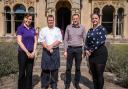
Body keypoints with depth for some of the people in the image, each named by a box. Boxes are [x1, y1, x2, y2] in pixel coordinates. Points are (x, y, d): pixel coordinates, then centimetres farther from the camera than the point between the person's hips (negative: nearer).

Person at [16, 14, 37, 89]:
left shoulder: (33, 29, 9)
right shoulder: (20, 28, -6)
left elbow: (35, 41, 7)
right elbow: (19, 42, -13)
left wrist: (33, 52, -5)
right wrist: (27, 52, -14)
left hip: (31, 53, 5)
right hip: (23, 53, -4)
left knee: (29, 72, 11)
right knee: (22, 72, 6)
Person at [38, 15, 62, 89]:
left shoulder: (57, 30, 9)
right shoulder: (43, 30, 7)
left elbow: (59, 40, -2)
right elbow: (42, 41, -3)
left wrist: (51, 46, -14)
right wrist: (48, 48, -14)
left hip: (55, 50, 1)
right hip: (46, 51, -1)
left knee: (55, 68, 5)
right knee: (45, 68, 2)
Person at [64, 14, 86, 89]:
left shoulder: (82, 28, 2)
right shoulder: (68, 27, 3)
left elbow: (85, 40, 4)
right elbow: (65, 40, 4)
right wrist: (65, 51, -1)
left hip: (79, 49, 0)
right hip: (70, 49, 0)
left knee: (78, 68, 8)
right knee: (68, 67, 5)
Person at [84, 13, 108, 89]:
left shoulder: (102, 29, -6)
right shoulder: (90, 30, 13)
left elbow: (100, 41, -16)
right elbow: (87, 41, 10)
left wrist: (91, 50, -13)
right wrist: (86, 50, -7)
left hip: (100, 53, -6)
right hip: (91, 54, 6)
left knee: (99, 74, 0)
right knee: (93, 73, 13)